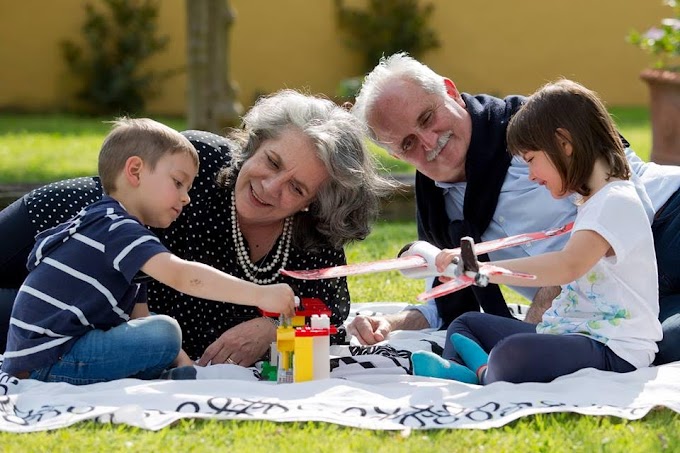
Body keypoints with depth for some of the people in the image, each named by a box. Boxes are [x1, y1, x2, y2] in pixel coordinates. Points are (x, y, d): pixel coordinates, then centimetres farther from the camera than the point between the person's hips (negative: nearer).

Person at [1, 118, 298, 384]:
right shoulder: (116, 228, -13)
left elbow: (138, 319, 16)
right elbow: (181, 276, -27)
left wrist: (185, 364, 3)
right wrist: (259, 295, -29)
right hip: (44, 360, -11)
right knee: (162, 333, -22)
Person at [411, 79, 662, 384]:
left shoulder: (617, 202, -15)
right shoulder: (591, 202, 21)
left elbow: (568, 266, -31)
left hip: (614, 350, -12)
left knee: (513, 355, -39)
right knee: (467, 324, 14)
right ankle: (457, 372, -15)